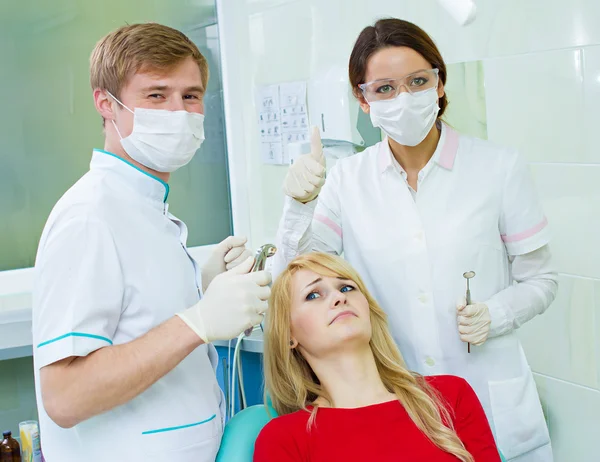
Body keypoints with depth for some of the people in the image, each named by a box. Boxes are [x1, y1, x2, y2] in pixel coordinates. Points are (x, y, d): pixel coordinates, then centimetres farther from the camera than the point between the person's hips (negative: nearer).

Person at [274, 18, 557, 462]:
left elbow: (541, 279, 3)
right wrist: (299, 206, -19)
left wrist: (494, 315, -16)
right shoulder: (347, 179, -2)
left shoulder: (500, 167, -6)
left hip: (491, 403, -1)